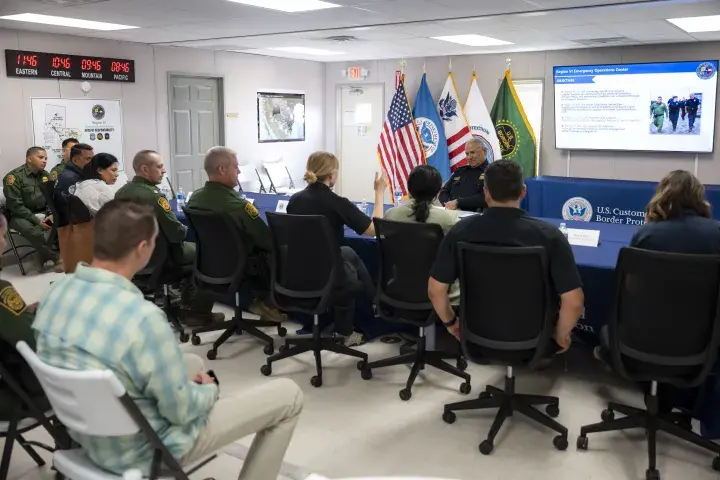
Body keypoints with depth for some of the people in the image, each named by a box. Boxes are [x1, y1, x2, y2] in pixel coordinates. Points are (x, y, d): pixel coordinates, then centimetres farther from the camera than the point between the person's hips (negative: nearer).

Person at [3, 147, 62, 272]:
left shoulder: (46, 176, 7)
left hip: (42, 213, 6)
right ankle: (57, 257, -17)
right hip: (20, 215, -6)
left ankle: (45, 254, -9)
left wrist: (51, 215, -11)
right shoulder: (14, 176, -12)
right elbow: (15, 205, -17)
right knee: (34, 231, -36)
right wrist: (37, 221, -22)